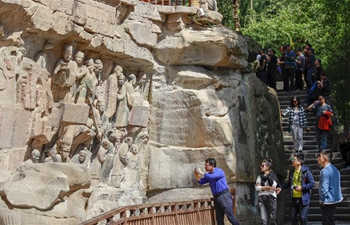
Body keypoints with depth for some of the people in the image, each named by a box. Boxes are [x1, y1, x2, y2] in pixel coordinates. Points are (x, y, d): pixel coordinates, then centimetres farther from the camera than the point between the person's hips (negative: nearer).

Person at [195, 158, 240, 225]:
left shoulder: (219, 171, -10)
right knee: (219, 219, 7)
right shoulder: (208, 174, 14)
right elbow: (201, 182, 17)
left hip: (224, 196, -8)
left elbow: (211, 176, -27)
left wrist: (201, 173, -19)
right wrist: (196, 174, 1)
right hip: (216, 198, 8)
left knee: (230, 216, -11)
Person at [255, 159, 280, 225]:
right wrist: (267, 187, -8)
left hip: (271, 197, -3)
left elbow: (273, 187, -8)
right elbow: (257, 187, 0)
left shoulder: (273, 176, 4)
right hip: (261, 197, 3)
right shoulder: (260, 177, 14)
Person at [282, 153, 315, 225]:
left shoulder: (306, 171, -9)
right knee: (292, 217, 10)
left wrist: (302, 187, -18)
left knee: (303, 218, -1)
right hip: (294, 199, 6)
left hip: (303, 199, -6)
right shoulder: (291, 171, 10)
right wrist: (281, 187, 8)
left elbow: (312, 183, -9)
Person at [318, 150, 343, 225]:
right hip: (335, 200, 9)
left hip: (327, 202, -9)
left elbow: (324, 188, -23)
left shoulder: (325, 171, -21)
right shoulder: (335, 169, 8)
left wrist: (322, 200, -11)